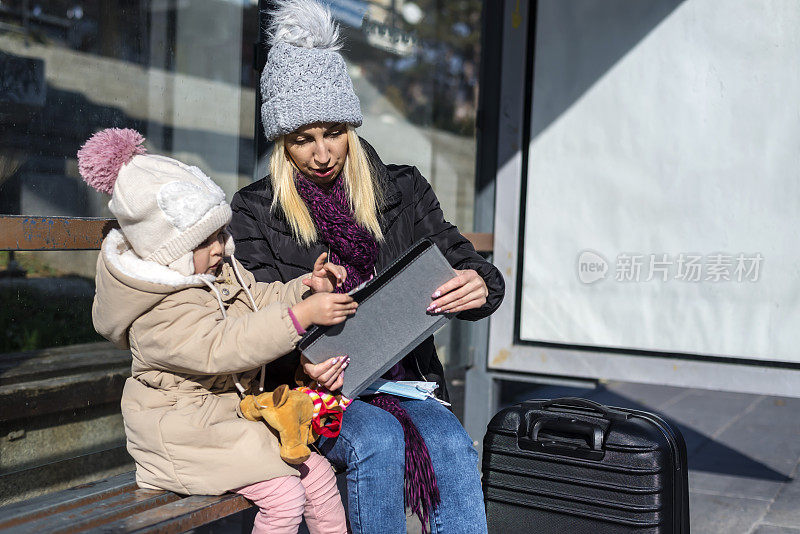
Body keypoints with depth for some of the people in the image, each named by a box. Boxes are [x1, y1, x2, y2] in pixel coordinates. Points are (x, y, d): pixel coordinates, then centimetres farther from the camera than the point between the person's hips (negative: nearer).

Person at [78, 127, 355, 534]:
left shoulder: (219, 269, 4)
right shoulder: (158, 316, -26)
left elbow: (259, 299, 15)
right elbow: (223, 347, -38)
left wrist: (307, 286, -5)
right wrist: (302, 314, -43)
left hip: (238, 414, 9)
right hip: (184, 432, -9)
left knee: (317, 471, 5)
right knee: (284, 496, -18)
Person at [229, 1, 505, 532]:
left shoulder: (402, 190, 9)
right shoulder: (255, 210, 4)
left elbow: (466, 267, 5)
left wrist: (480, 286, -22)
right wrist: (301, 357, -27)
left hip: (400, 377, 2)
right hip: (309, 388, -2)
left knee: (452, 445, -27)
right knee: (378, 440, -31)